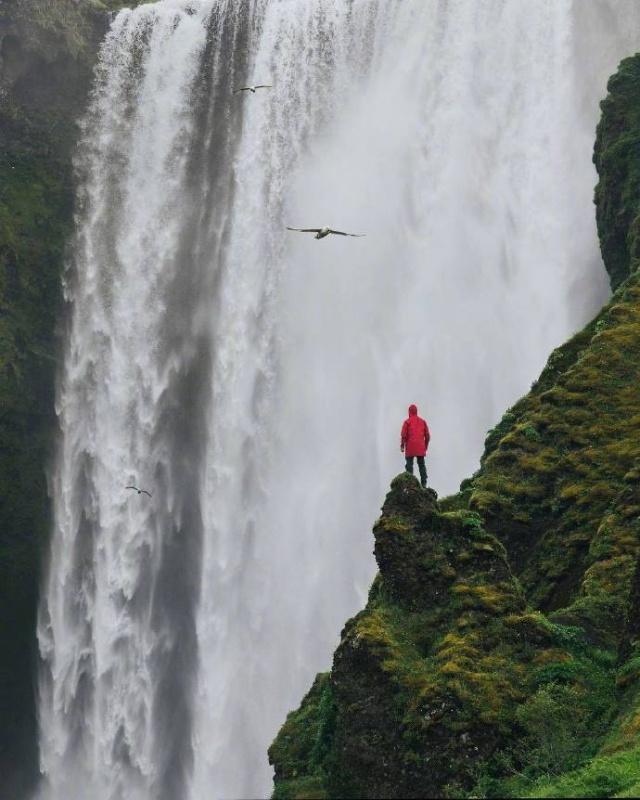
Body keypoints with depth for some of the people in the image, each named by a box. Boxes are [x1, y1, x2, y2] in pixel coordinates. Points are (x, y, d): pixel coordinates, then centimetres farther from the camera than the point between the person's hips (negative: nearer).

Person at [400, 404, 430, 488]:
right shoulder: (423, 421, 9)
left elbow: (403, 435, -7)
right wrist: (426, 445, 20)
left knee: (409, 465, -1)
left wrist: (402, 446, 2)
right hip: (421, 448, 4)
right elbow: (427, 435, 10)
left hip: (410, 448, -4)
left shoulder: (407, 422, -3)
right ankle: (424, 483, 6)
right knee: (421, 465, 8)